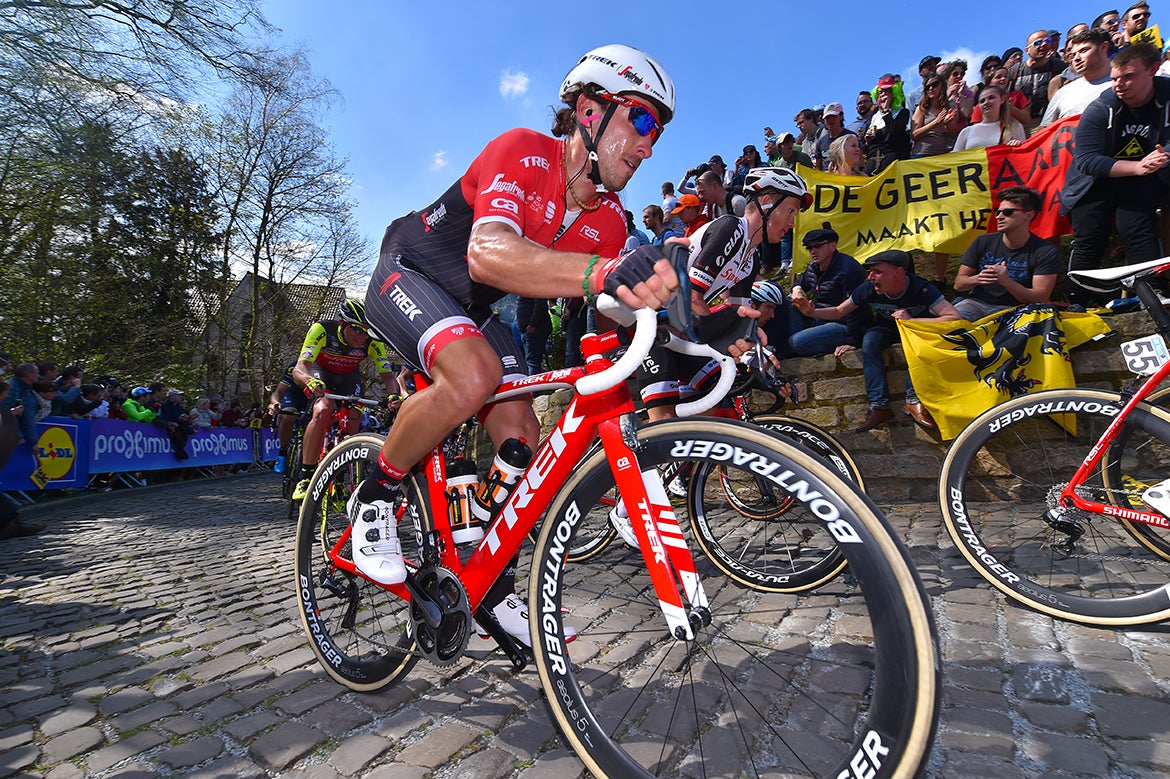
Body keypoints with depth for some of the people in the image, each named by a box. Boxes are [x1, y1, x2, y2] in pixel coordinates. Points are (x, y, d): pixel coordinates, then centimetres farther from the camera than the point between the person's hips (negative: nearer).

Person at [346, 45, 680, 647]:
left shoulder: (609, 221, -7)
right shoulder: (523, 152, -26)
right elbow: (488, 253, -46)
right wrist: (600, 272, -62)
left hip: (471, 308, 6)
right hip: (408, 277, -6)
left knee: (522, 440, -7)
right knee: (474, 374, -37)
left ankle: (494, 588, 12)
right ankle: (375, 497, -9)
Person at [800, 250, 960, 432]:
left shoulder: (921, 288, -30)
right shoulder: (869, 288, -21)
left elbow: (955, 318, -36)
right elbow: (839, 312, -9)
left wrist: (911, 320, -45)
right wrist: (811, 311, -27)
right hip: (887, 327, 3)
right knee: (869, 341, -30)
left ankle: (914, 401, -28)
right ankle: (879, 406, -30)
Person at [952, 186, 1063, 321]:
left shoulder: (1046, 253, 0)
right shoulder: (982, 242, 7)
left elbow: (1041, 299, -8)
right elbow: (958, 285, 7)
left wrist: (1007, 282, -24)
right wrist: (976, 279, -18)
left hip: (1012, 309, -1)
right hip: (976, 303, 1)